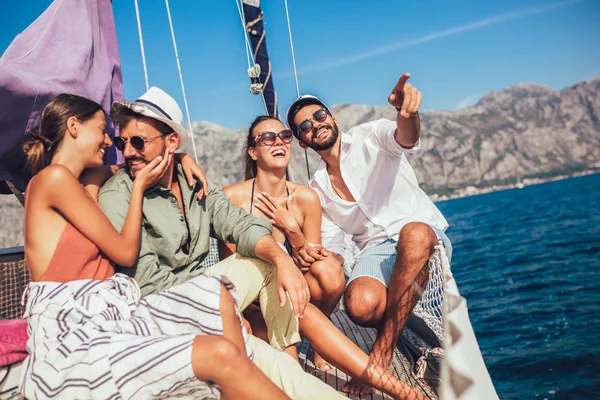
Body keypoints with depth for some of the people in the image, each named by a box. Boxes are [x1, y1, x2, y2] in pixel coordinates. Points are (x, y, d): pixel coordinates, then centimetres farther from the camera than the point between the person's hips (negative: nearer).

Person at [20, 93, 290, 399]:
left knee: (216, 293, -3)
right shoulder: (52, 177, -8)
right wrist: (139, 187, 5)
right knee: (222, 355, -24)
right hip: (74, 340, -10)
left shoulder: (82, 185, 18)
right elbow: (126, 253, -7)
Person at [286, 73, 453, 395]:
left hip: (425, 235, -2)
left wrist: (406, 111, -49)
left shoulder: (370, 137, 2)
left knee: (414, 235, -42)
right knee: (360, 304, -34)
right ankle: (401, 327, 3)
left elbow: (405, 137, -24)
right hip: (376, 248, 2)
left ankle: (383, 348, -26)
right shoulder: (316, 190, 12)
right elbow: (331, 249, 11)